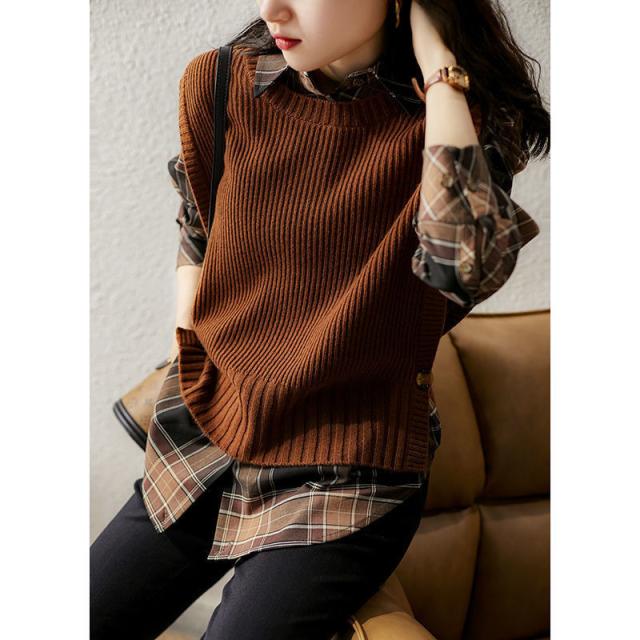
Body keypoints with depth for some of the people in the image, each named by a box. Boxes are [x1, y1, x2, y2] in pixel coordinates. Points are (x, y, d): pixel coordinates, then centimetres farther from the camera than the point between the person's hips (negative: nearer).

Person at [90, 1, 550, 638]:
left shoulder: (465, 114, -11)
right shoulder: (217, 85, -3)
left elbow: (465, 265, -32)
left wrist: (438, 62, -26)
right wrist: (183, 373, 12)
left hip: (346, 483, -3)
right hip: (204, 442, 4)